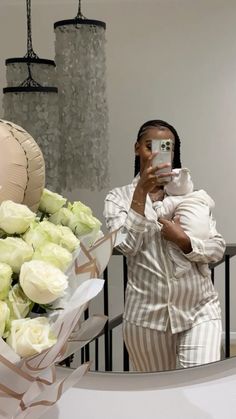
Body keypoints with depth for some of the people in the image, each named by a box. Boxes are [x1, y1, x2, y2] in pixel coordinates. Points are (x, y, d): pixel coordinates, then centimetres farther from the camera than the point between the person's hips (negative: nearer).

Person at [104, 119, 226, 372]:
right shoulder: (119, 197, 4)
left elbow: (218, 248, 1)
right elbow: (127, 246, -13)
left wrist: (183, 241, -16)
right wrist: (141, 192, -16)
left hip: (199, 310, 1)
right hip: (147, 314, 0)